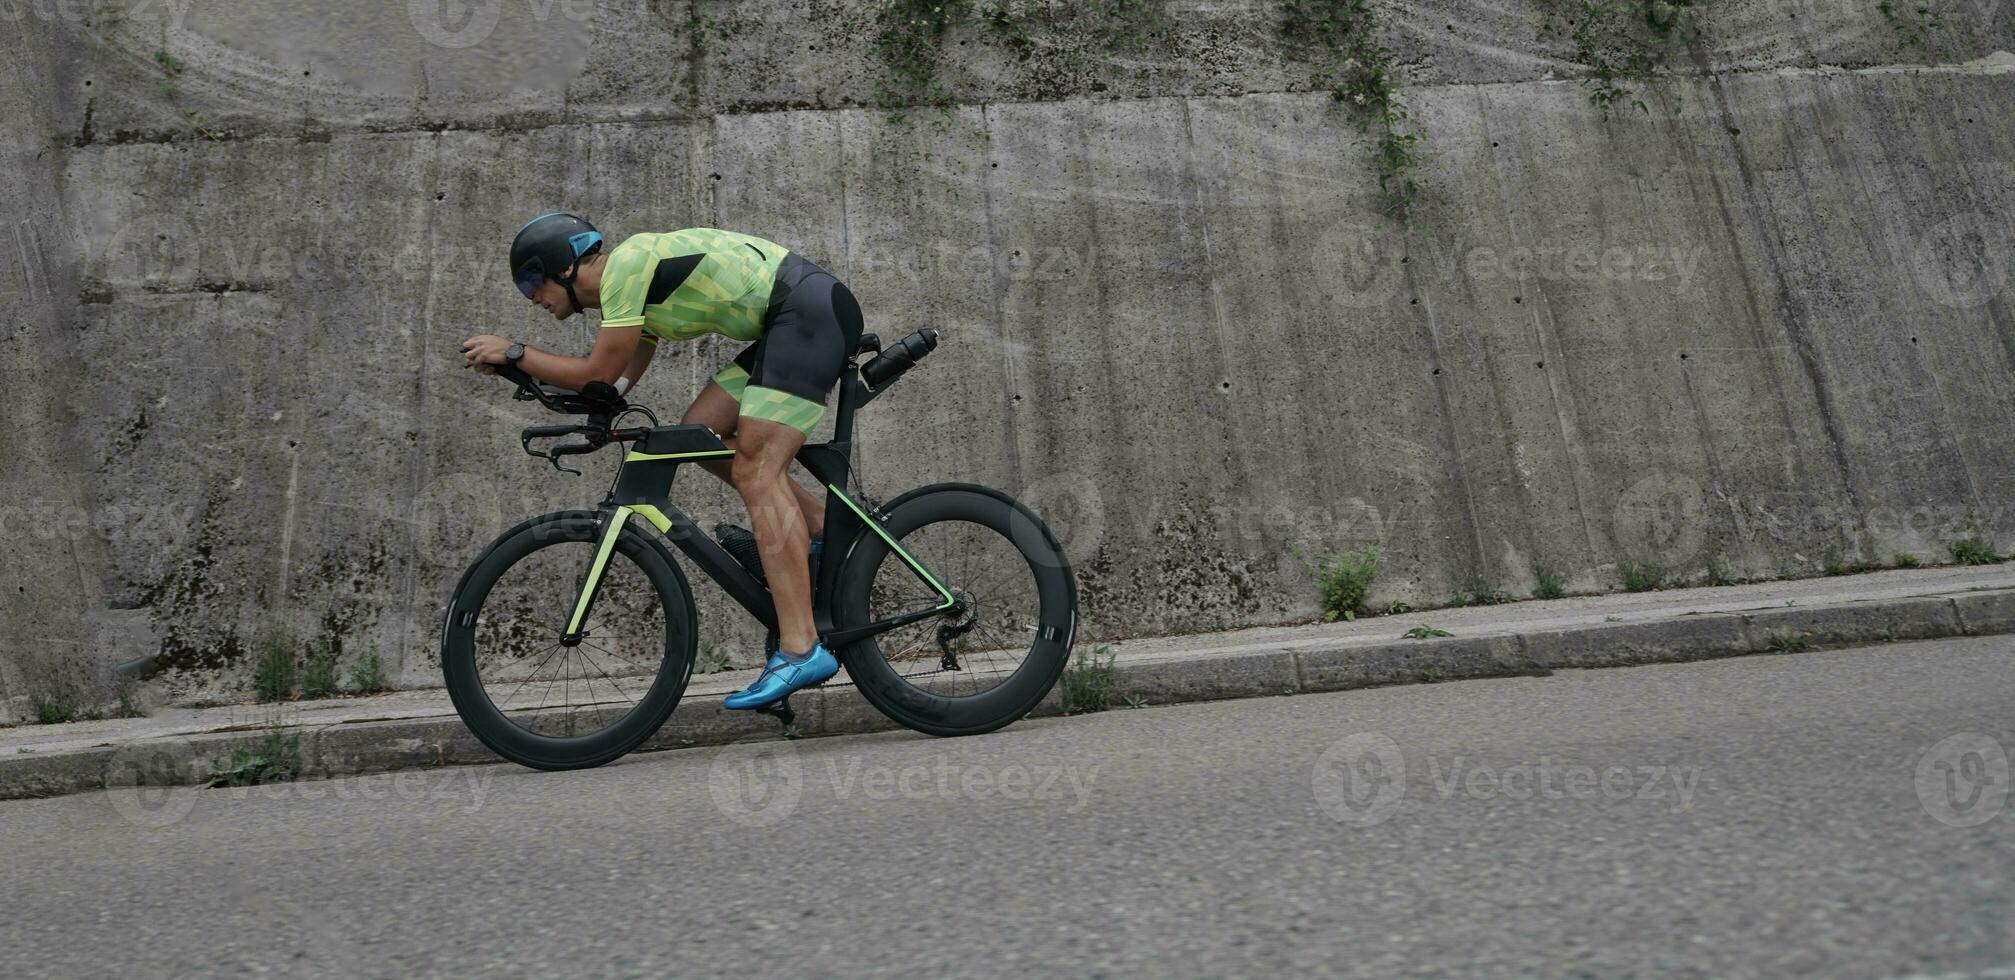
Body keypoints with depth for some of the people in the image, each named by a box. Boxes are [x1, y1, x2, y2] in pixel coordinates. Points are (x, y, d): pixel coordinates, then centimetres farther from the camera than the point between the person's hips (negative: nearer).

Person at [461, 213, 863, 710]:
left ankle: (800, 649, -21)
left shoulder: (626, 264, -10)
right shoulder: (634, 281, 19)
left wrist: (513, 352, 1)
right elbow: (618, 384, 24)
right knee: (699, 431, 8)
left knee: (756, 471, -16)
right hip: (791, 322, 10)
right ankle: (821, 526, 11)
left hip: (813, 310, -10)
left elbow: (599, 374, -9)